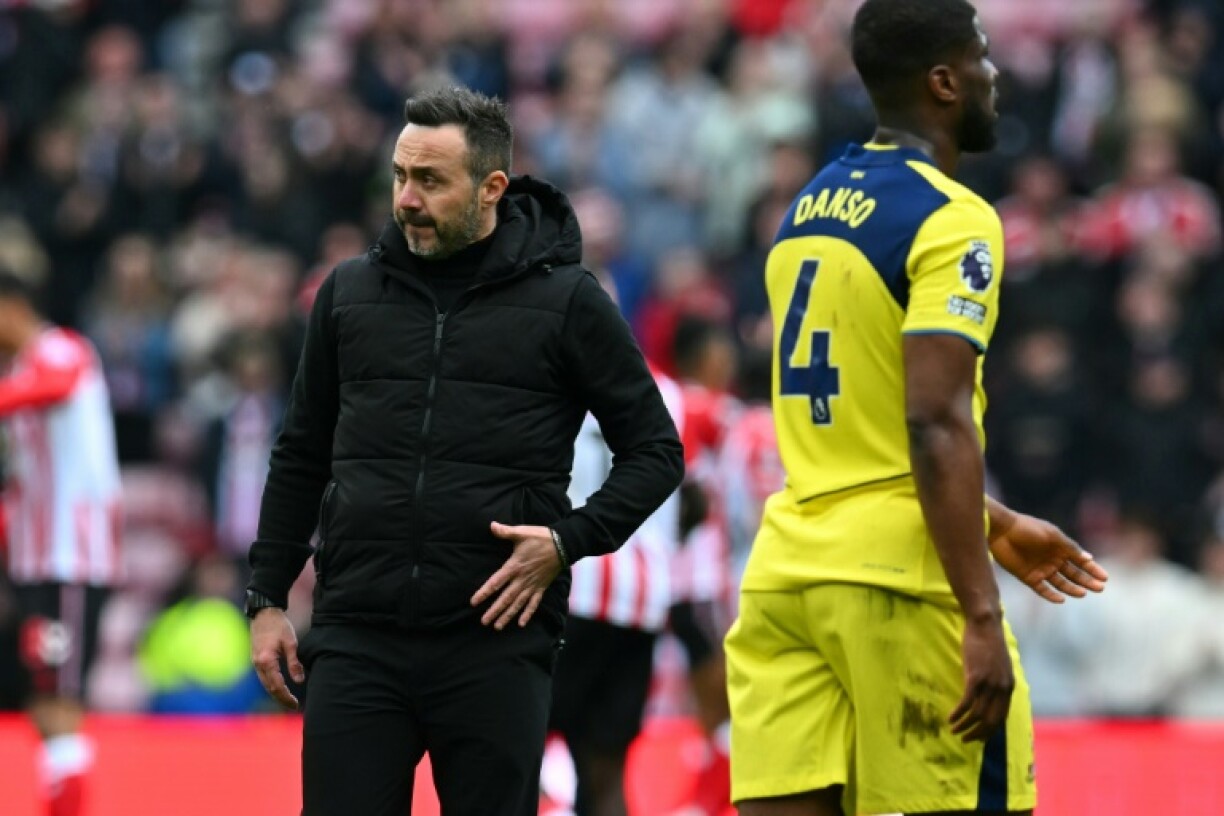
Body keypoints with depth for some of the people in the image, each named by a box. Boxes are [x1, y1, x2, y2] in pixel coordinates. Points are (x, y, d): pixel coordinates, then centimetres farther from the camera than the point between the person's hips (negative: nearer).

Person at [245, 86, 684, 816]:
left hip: (496, 642, -2)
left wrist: (569, 539, -10)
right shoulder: (351, 292, 10)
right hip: (357, 639, 2)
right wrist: (267, 598, 13)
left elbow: (655, 451, 5)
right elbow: (301, 456, 18)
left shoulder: (564, 301, 1)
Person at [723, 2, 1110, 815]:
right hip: (896, 572, -7)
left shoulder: (807, 213, 17)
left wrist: (996, 526, 33)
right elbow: (935, 426, -19)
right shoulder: (951, 220, -10)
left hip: (784, 567, 7)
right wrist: (982, 617, -20)